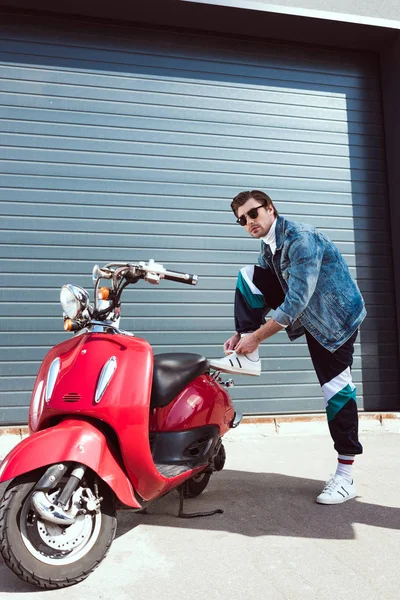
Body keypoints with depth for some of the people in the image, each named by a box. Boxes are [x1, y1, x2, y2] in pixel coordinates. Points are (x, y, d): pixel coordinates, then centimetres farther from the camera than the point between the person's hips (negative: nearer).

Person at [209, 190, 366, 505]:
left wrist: (256, 336, -25)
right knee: (248, 276, -5)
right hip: (305, 312, 8)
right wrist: (242, 334, -2)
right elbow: (260, 297, 8)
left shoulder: (301, 238, -26)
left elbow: (296, 301, -31)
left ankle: (345, 476, 6)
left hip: (335, 316, -8)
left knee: (337, 388, -8)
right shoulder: (268, 247, 2)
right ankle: (248, 359, -8)